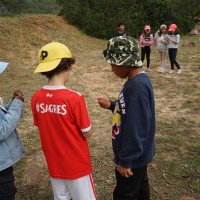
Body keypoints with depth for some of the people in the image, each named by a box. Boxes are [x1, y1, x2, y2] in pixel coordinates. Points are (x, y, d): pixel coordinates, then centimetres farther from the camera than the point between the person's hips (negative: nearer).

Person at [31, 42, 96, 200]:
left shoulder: (36, 98, -9)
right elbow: (88, 133, -15)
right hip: (77, 164, -5)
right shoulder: (74, 98, -25)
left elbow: (46, 127, 3)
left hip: (54, 164, 5)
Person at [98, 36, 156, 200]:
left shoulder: (137, 86, -30)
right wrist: (111, 105, 2)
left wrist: (125, 160, -21)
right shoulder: (137, 80, 2)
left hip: (133, 157, -9)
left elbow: (136, 128, -29)